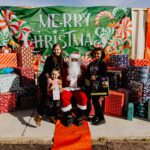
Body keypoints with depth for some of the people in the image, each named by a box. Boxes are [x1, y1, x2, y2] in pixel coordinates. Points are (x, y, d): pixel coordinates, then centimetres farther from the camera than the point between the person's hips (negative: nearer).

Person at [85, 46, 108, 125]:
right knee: (94, 100, 10)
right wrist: (87, 80, -8)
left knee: (95, 101, -9)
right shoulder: (91, 64, 13)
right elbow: (87, 74, 12)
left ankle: (102, 118, 2)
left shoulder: (103, 64, -3)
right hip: (92, 85, 5)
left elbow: (104, 75, -12)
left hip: (99, 85, -5)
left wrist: (96, 77, -27)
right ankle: (96, 115, 28)